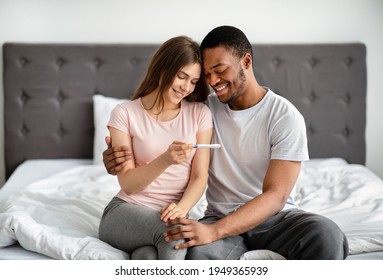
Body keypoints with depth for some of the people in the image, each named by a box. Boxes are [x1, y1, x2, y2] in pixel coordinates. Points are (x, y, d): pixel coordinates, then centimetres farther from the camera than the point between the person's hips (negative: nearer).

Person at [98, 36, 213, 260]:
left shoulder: (200, 113, 2)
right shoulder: (125, 113, -4)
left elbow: (200, 176, 0)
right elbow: (127, 183, -7)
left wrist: (182, 207, -21)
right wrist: (166, 160, -24)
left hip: (172, 213, 1)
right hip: (126, 211, -1)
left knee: (149, 256, -34)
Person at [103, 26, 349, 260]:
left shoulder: (285, 116, -10)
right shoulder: (206, 109, 3)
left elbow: (276, 195, -19)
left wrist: (213, 231, -34)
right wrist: (120, 158, -13)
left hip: (277, 216, -1)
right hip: (221, 219, 1)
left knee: (327, 235, -34)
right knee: (199, 252, -36)